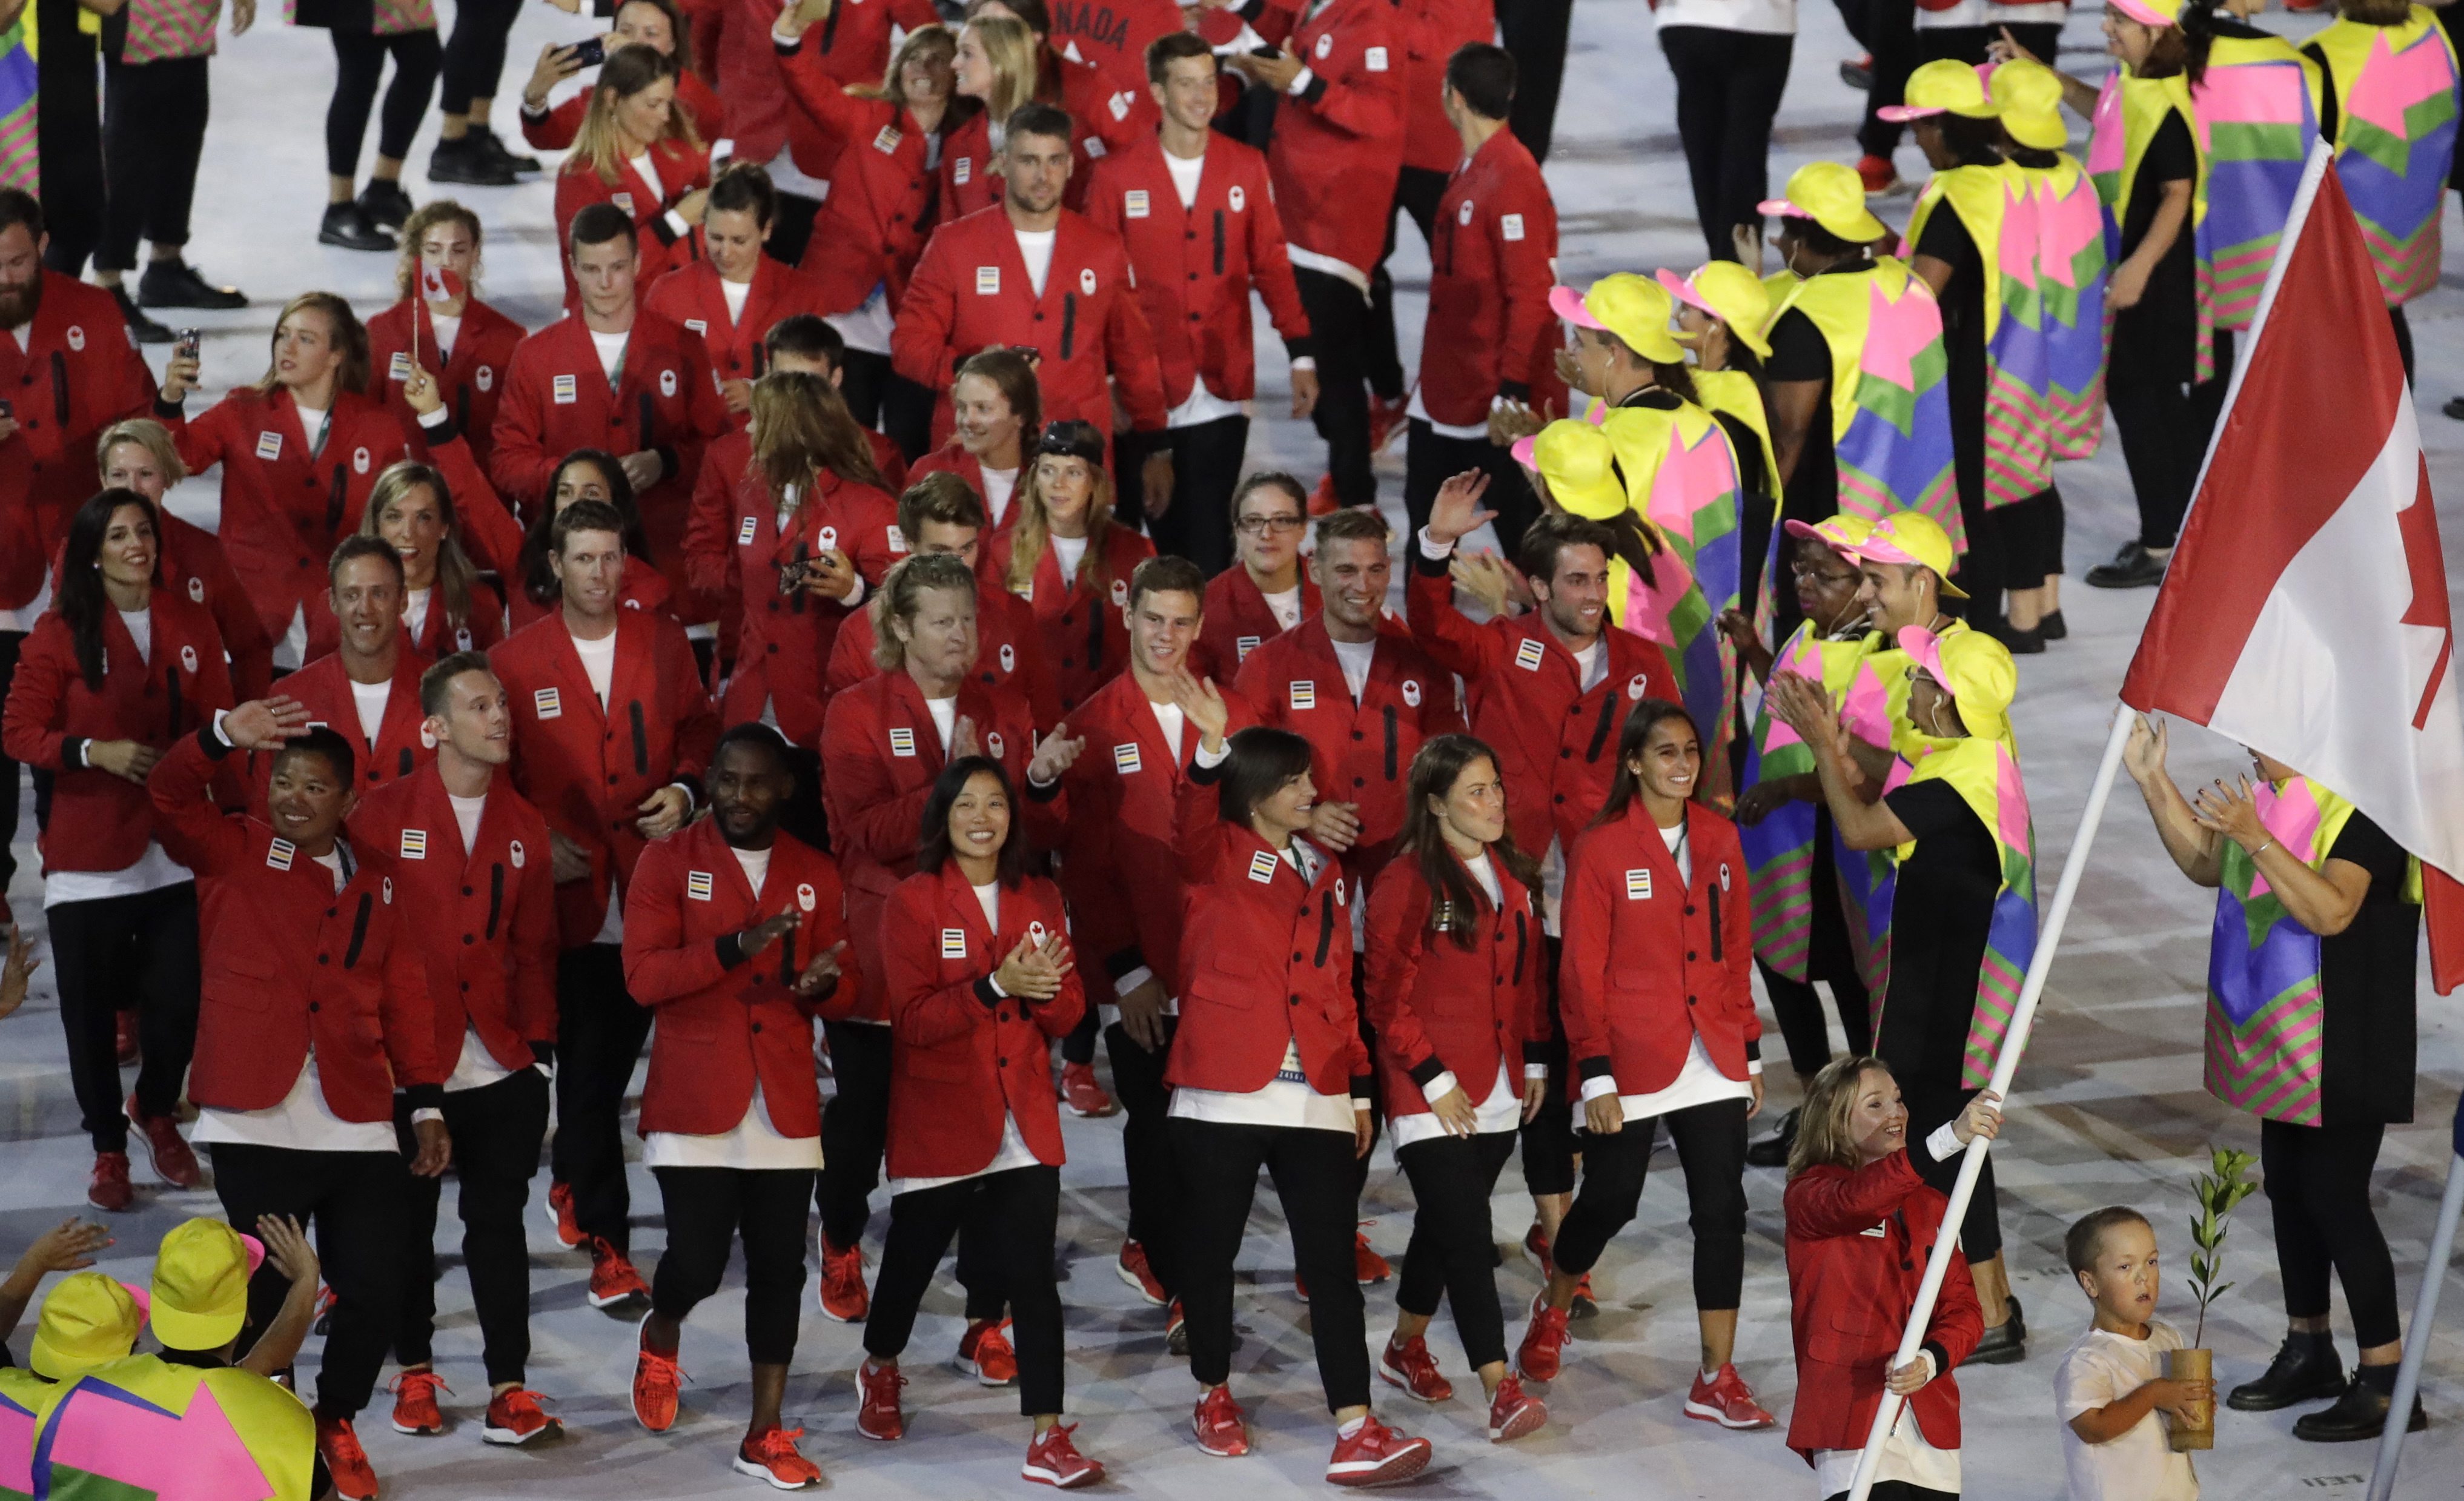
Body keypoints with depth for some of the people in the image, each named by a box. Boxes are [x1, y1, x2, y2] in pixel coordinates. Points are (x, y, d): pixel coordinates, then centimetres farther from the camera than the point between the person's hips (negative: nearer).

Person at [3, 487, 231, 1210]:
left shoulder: (190, 622, 6)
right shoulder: (59, 632, -4)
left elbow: (217, 718, 11)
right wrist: (95, 751, -18)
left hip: (176, 848, 2)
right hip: (88, 855, -2)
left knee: (180, 998, 1)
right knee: (91, 1007, 3)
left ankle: (155, 1109, 31)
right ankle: (109, 1147, 21)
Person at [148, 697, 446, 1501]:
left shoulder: (376, 880, 13)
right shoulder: (233, 850, 6)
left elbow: (405, 996, 13)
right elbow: (171, 793, -11)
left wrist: (427, 1103, 8)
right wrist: (224, 736, -30)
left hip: (360, 1127, 2)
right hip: (256, 1126, -2)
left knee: (374, 1291, 0)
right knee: (261, 1293, 0)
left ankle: (337, 1424, 24)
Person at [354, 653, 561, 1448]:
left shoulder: (523, 827, 7)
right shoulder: (382, 816, -4)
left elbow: (534, 950, 10)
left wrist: (541, 1044, 4)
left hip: (503, 1070, 2)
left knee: (499, 1228, 3)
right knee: (408, 1227, 10)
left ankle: (509, 1388, 5)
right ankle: (415, 1373, 26)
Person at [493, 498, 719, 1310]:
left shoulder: (663, 642, 7)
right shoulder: (515, 660, 1)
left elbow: (700, 726, 15)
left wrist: (683, 788, -4)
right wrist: (534, 842, -8)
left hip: (653, 890, 2)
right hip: (572, 897, -2)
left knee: (615, 1057, 10)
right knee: (590, 1075, -4)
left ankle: (572, 1181, 37)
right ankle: (608, 1243, 1)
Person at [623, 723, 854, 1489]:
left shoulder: (816, 875, 9)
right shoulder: (669, 862, -2)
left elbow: (844, 987, 13)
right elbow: (643, 976, -11)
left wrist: (823, 984, -12)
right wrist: (736, 946, -24)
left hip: (786, 1104, 3)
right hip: (694, 1102, -3)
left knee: (778, 1271, 4)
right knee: (697, 1263, -8)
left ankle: (765, 1435, 13)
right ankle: (660, 1339, 27)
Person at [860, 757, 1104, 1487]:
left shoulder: (1041, 899, 8)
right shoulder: (912, 902, -5)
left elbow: (1067, 1013, 7)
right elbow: (914, 1019, -13)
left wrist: (1042, 988, -16)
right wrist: (995, 986, -24)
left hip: (1024, 1119, 2)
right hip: (937, 1119, -2)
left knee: (1033, 1273, -8)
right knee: (912, 1257, 14)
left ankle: (1048, 1438, -9)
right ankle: (880, 1369, 44)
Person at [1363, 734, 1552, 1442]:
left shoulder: (1512, 875, 9)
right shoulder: (1407, 882, -13)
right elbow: (1387, 1000, -12)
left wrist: (1535, 1061, 13)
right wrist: (1434, 1082, -14)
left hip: (1497, 1090, 7)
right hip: (1431, 1093, -7)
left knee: (1446, 1225, 17)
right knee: (1467, 1235, -12)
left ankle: (1406, 1350, 35)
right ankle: (1501, 1391, -16)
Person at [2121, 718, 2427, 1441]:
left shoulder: (2360, 804, -19)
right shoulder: (2270, 792, 7)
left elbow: (2331, 911, -29)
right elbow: (2206, 865, 18)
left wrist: (2256, 838, -35)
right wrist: (2153, 781, 8)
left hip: (2345, 1046, -9)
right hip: (2282, 1038, 9)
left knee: (2335, 1194, -8)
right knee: (2288, 1187, 15)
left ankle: (2386, 1378, -3)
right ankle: (2309, 1353, 27)